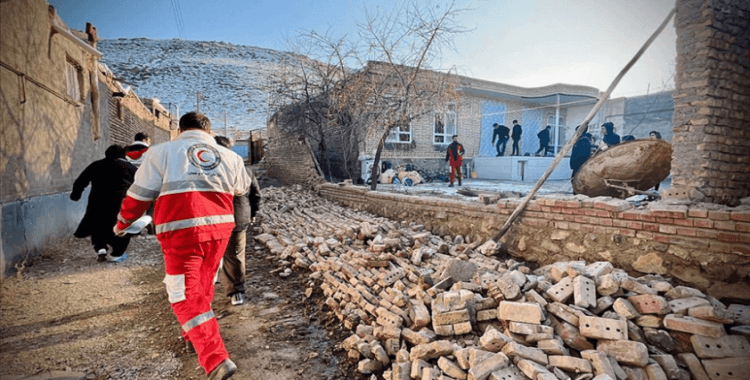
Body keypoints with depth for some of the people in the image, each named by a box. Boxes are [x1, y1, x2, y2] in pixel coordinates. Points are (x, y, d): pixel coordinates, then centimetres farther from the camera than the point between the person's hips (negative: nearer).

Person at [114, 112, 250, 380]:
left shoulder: (162, 152, 3)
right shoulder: (230, 157, 10)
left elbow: (140, 193, 5)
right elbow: (242, 190, 25)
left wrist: (123, 222, 22)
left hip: (182, 232, -4)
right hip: (219, 229, 5)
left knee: (186, 297, 1)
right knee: (202, 288, 23)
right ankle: (196, 336, 42)